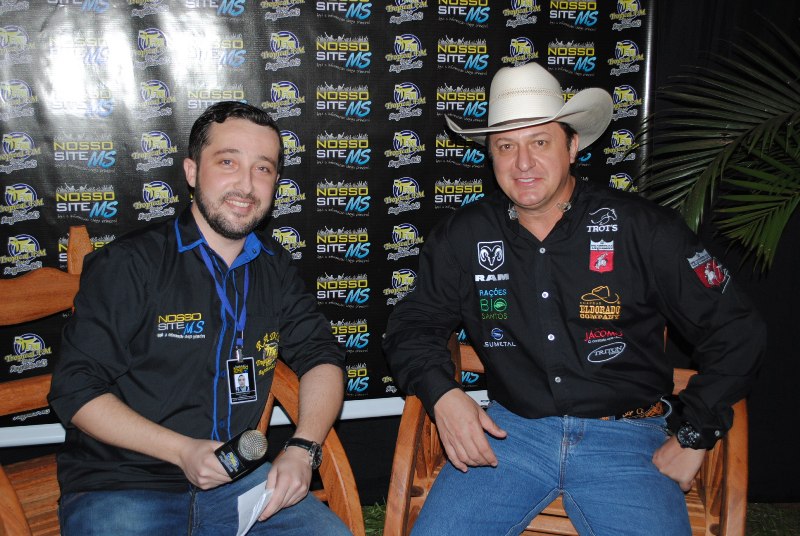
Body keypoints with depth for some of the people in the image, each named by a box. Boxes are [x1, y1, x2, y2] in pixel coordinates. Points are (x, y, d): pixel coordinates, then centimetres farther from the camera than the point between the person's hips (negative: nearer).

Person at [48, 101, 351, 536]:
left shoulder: (272, 267, 9)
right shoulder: (128, 264, -8)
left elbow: (320, 356, 9)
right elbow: (76, 390, -8)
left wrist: (303, 448, -10)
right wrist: (183, 451, -19)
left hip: (235, 480, 4)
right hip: (120, 485, -3)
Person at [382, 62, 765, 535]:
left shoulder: (642, 229, -4)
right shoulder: (465, 237, 2)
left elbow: (736, 331, 1)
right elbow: (415, 324, 12)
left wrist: (693, 438, -3)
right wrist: (443, 395, -8)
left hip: (626, 438, -1)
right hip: (511, 427, 1)